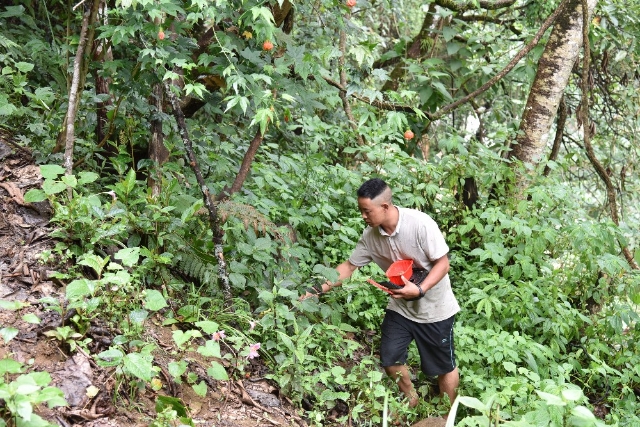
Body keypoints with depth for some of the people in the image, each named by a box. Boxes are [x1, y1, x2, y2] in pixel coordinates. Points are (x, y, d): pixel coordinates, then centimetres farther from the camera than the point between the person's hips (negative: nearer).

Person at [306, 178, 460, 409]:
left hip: (434, 308, -5)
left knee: (444, 365, 9)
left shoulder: (420, 224, -29)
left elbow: (442, 263, -22)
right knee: (390, 358, 7)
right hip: (400, 306, 5)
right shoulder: (370, 235, -12)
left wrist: (419, 290, -34)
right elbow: (349, 266, -3)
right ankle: (411, 401, 34)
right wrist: (317, 290, -10)